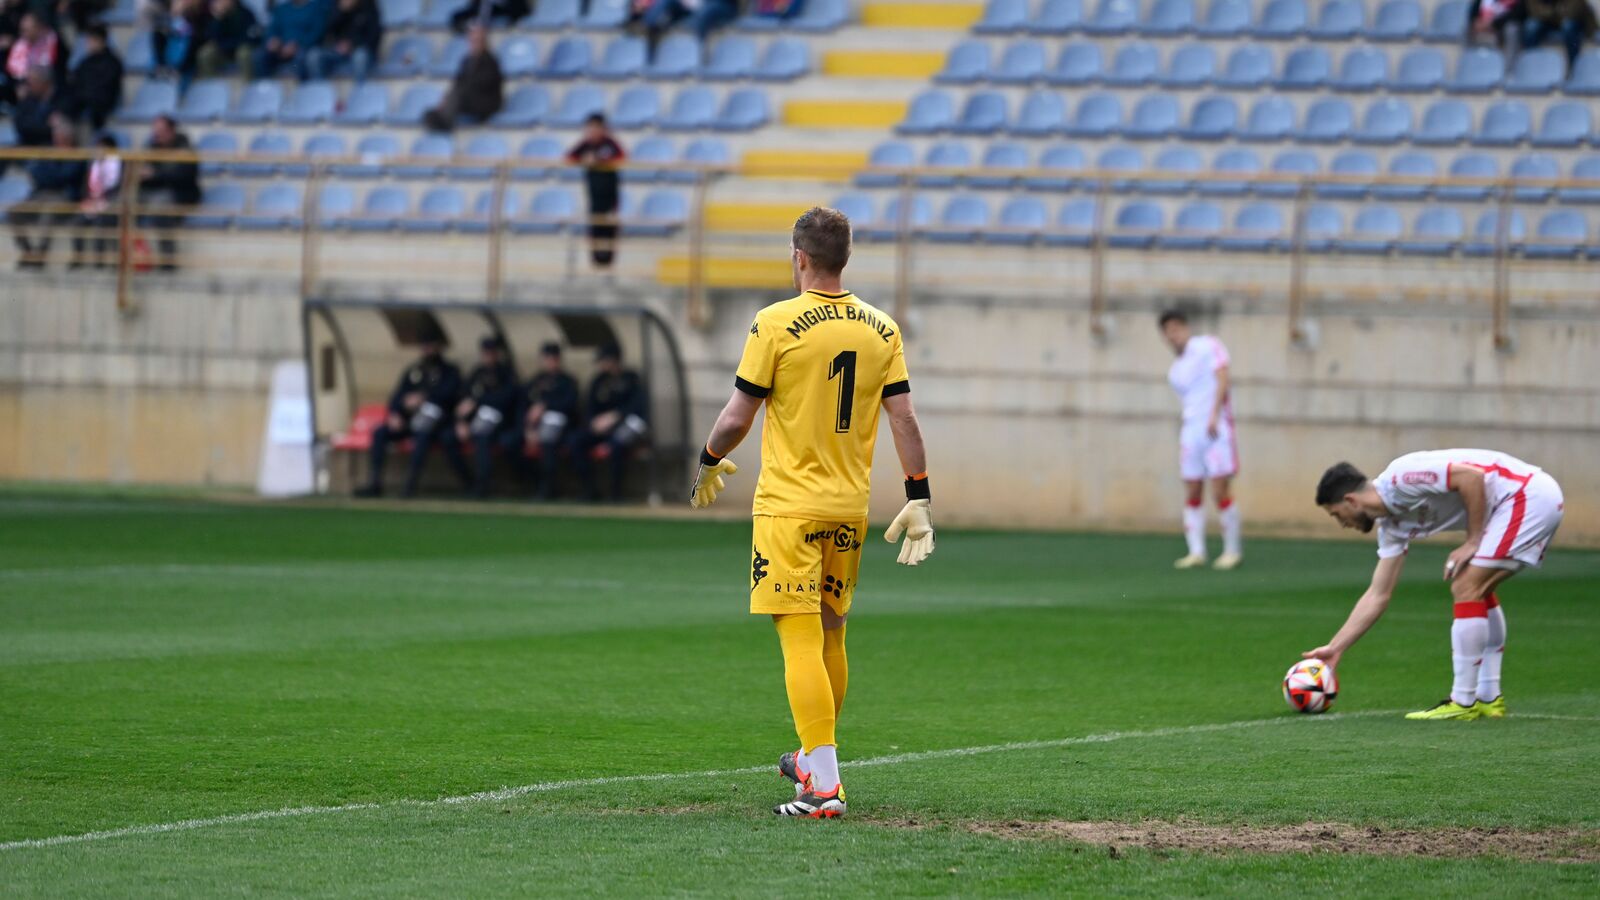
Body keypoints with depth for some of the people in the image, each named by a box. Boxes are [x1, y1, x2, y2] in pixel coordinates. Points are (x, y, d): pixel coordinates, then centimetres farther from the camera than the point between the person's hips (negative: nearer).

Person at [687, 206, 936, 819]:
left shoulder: (778, 324, -10)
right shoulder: (881, 329, 4)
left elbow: (738, 416, -6)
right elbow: (903, 418, 3)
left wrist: (708, 465, 12)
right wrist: (918, 499, 8)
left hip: (788, 506, -6)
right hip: (850, 509, 6)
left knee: (801, 642, -8)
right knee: (830, 638, 19)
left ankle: (824, 786, -14)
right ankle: (814, 758, 34)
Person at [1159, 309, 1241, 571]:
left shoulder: (1209, 346, 2)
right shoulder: (1175, 370, 19)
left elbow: (1222, 379, -8)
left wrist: (1214, 416, -17)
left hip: (1216, 428, -6)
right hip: (1190, 430, 6)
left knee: (1221, 492, -10)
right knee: (1192, 494, -1)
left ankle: (1233, 549, 0)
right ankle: (1196, 552, 1)